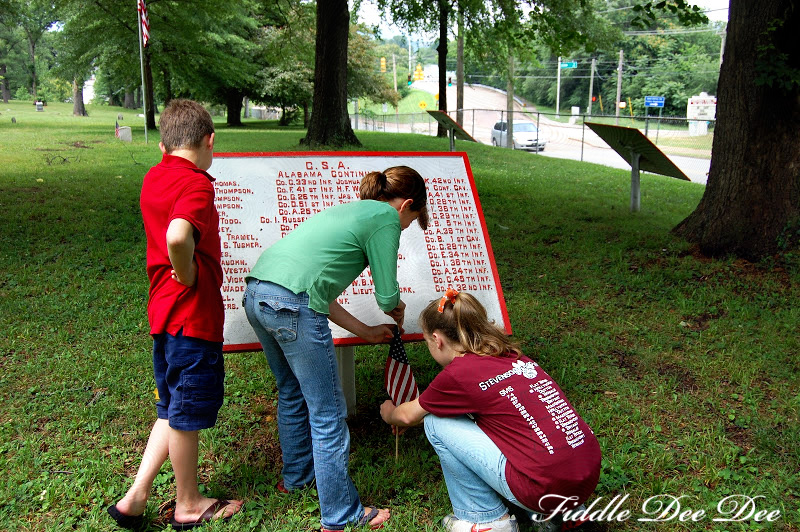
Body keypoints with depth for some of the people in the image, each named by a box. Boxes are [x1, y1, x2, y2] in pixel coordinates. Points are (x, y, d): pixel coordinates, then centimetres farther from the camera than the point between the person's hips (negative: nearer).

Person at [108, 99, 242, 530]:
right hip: (193, 314, -8)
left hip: (164, 312, 8)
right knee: (188, 412, 7)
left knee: (173, 409, 20)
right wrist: (189, 278, -20)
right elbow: (178, 237, -37)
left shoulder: (153, 179, 9)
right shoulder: (196, 183, -18)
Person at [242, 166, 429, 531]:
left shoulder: (347, 212, 28)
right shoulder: (386, 217, 4)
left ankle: (296, 475, 47)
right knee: (327, 414, 4)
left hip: (256, 294, 9)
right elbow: (387, 296, 3)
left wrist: (365, 331, 32)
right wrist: (397, 308, 27)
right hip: (293, 307, -9)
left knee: (292, 394, 28)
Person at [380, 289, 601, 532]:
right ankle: (550, 512, 22)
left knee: (436, 423, 2)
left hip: (547, 488, -8)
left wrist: (389, 413, 36)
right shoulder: (511, 356, 13)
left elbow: (408, 416, 12)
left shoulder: (459, 372, -7)